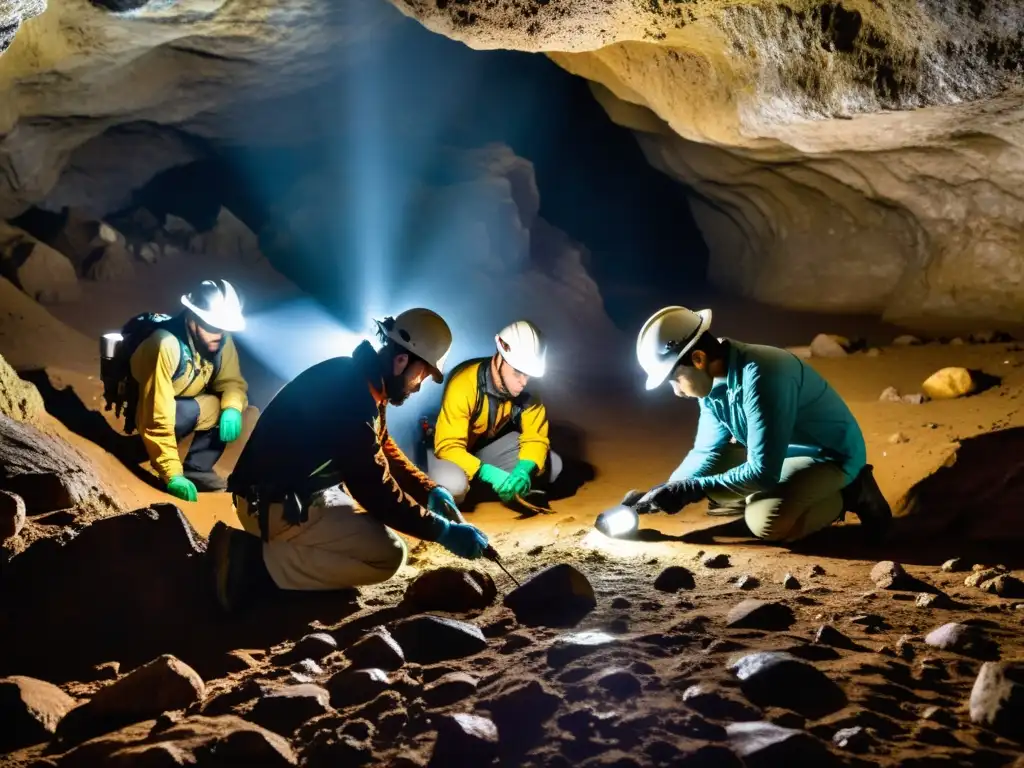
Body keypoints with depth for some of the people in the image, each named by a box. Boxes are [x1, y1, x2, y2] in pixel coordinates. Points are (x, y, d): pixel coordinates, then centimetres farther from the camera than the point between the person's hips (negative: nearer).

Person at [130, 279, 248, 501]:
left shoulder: (221, 339, -17)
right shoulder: (167, 346, -35)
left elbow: (232, 381, -5)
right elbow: (158, 417, -37)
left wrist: (233, 408, -30)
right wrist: (172, 474, -39)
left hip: (189, 403, 7)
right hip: (144, 406, -6)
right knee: (191, 412, -34)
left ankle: (196, 469, -8)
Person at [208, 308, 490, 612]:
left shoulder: (363, 380, 5)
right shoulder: (351, 395, -26)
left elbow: (385, 451, 19)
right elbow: (375, 490, -23)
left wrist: (430, 490, 7)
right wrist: (443, 532, -17)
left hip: (307, 489, 11)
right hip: (275, 503, -11)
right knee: (387, 554, -19)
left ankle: (283, 546, 6)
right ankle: (257, 561, -14)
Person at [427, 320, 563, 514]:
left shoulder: (526, 390, -19)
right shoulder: (463, 386, -35)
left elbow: (535, 436, -13)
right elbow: (449, 447, -36)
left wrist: (524, 470, -35)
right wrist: (489, 474, -50)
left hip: (490, 443, 5)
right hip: (448, 447, -5)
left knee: (551, 465, -11)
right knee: (452, 484, -38)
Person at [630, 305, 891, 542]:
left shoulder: (760, 376, -33)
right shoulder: (715, 380, -6)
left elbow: (763, 472, -33)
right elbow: (705, 453, 6)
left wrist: (691, 489, -30)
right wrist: (664, 492, -8)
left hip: (831, 455, -9)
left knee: (765, 521, -31)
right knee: (707, 473, 3)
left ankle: (851, 496, -4)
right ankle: (812, 493, 8)